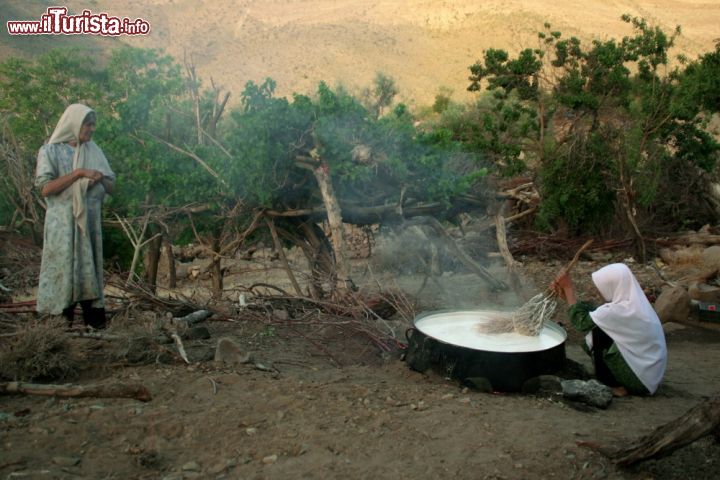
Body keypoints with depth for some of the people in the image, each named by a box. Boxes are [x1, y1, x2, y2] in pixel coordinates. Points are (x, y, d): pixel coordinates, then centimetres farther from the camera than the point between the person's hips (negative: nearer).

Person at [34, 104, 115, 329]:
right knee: (63, 270, -2)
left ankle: (92, 316, 6)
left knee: (89, 269, 4)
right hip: (62, 223, -4)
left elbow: (111, 187, 11)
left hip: (90, 222, 4)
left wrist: (100, 178, -11)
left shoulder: (93, 151, 11)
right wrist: (78, 172, -17)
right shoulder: (49, 150, -2)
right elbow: (45, 188, -13)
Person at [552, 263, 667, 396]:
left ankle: (612, 385, 2)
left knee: (596, 333, -8)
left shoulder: (622, 310, -25)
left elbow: (581, 321, -15)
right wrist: (567, 296, 9)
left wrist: (568, 288, -7)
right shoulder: (632, 302, 2)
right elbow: (593, 314, 9)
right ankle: (616, 382, 11)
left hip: (641, 378, -9)